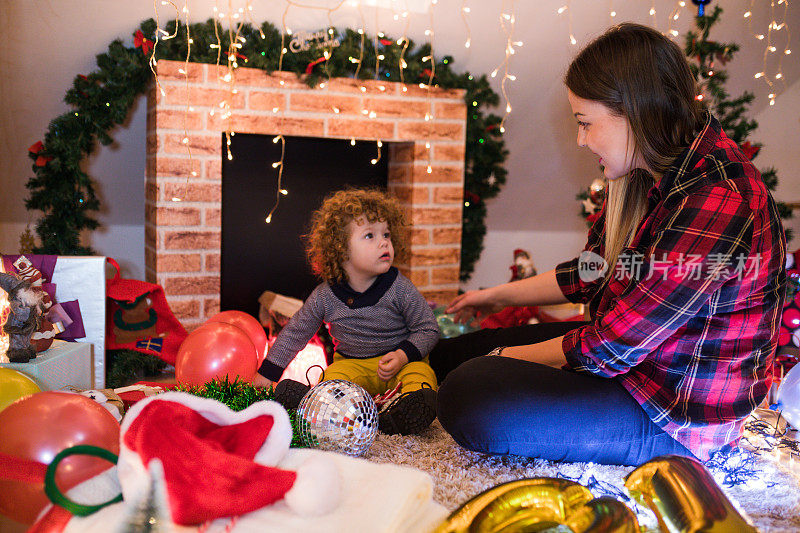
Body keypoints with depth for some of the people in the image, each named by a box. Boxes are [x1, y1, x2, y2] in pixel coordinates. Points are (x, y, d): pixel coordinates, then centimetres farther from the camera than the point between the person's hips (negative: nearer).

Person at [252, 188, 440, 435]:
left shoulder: (400, 289, -12)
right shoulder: (325, 296, -8)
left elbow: (429, 329, -5)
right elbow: (295, 333, 6)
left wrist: (403, 356, -22)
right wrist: (267, 373, 6)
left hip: (402, 361, -2)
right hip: (353, 364, 2)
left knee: (419, 375, -31)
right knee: (330, 380, -26)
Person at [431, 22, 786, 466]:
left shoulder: (715, 205, -30)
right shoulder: (653, 177, 2)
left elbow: (611, 347, -26)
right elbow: (594, 273, 15)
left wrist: (509, 357, -11)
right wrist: (500, 295, 20)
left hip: (676, 414, -8)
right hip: (624, 345, 9)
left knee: (469, 400, -28)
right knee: (449, 355, 7)